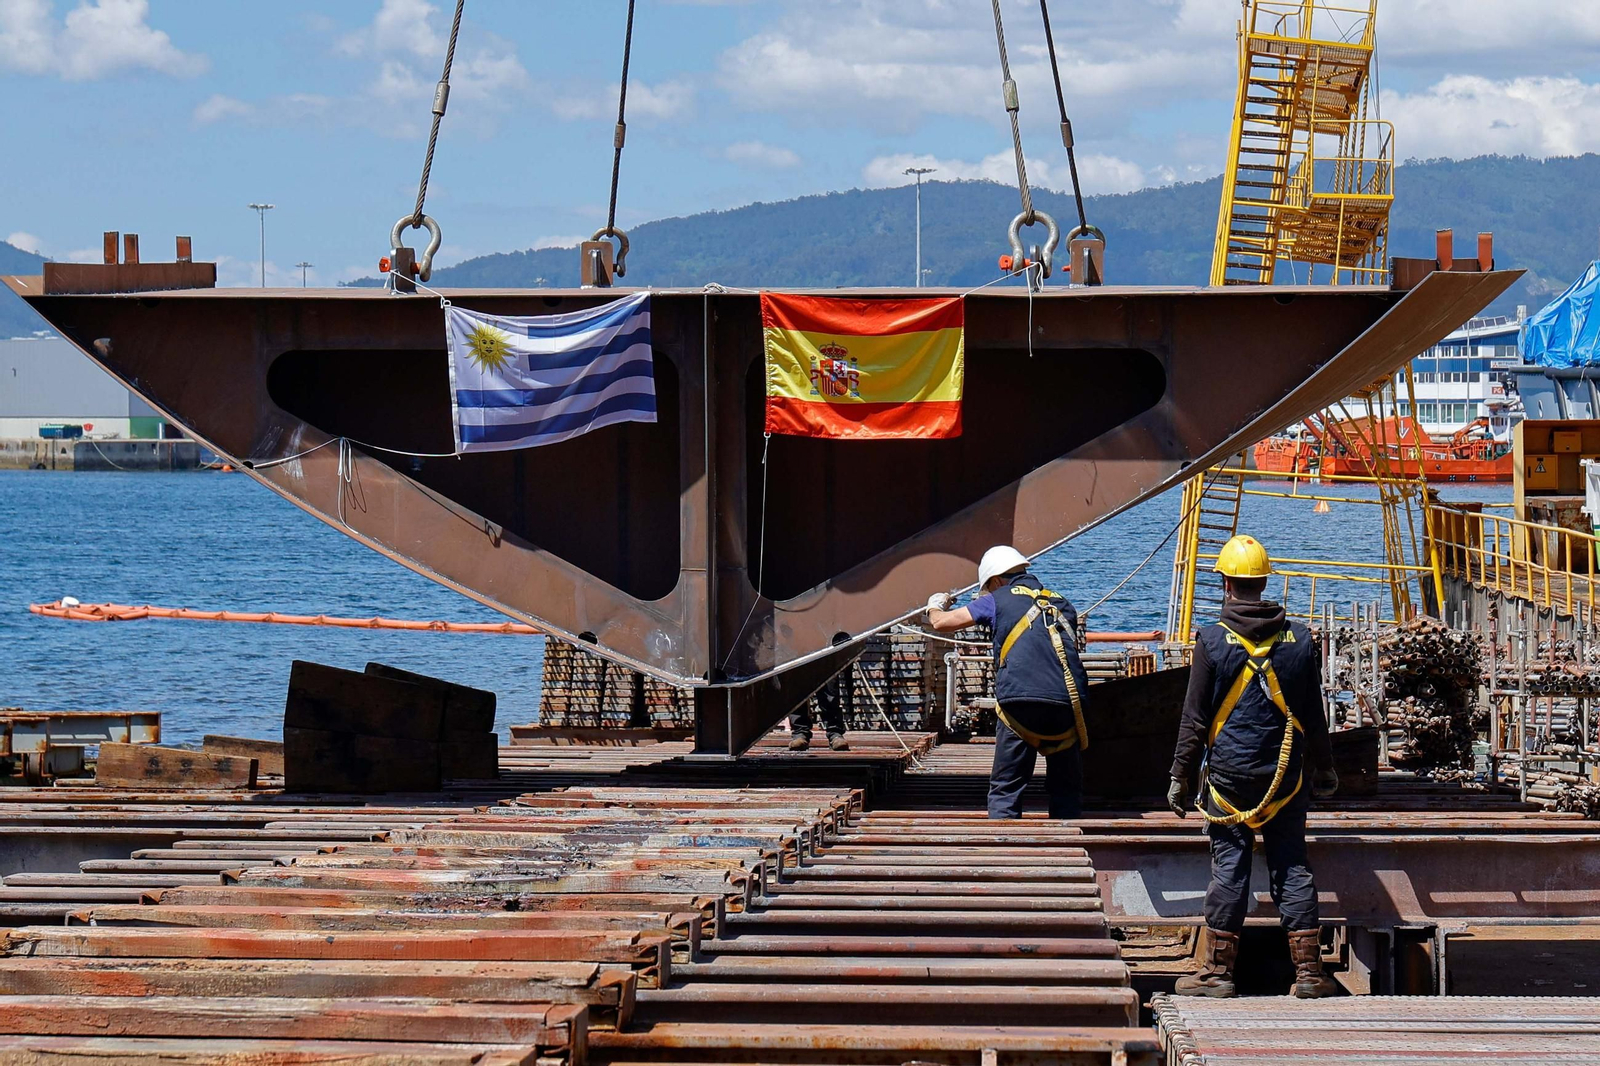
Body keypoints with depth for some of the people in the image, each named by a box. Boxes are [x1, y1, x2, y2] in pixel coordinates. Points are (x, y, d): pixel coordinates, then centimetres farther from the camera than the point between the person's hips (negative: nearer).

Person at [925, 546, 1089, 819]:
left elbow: (941, 623, 20)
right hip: (1068, 702, 3)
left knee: (1005, 789, 6)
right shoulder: (1062, 604, 24)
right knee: (1066, 790, 13)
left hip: (1019, 703, -3)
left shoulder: (999, 600, 14)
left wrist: (935, 606, 45)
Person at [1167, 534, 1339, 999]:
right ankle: (1309, 970, 6)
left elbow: (1194, 718, -5)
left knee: (1229, 869, 2)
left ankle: (1219, 969, 6)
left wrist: (1181, 776, 3)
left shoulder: (1213, 641, -8)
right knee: (1292, 868, 6)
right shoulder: (1299, 639, 1)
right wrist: (1324, 770, 21)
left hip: (1229, 774, -2)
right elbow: (1314, 716, 9)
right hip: (1285, 778, 2)